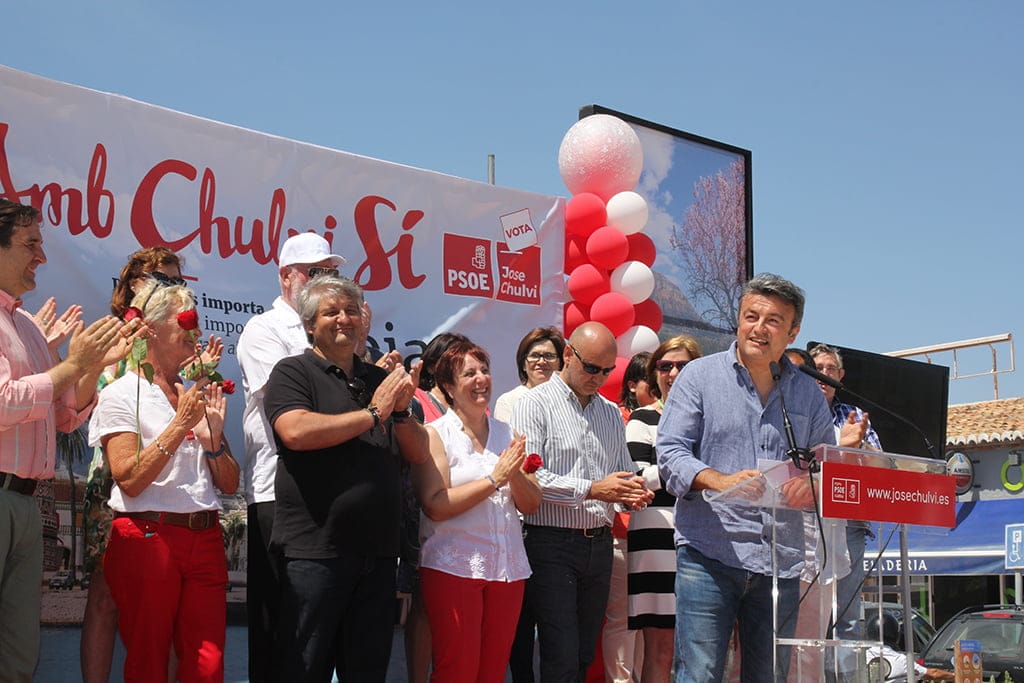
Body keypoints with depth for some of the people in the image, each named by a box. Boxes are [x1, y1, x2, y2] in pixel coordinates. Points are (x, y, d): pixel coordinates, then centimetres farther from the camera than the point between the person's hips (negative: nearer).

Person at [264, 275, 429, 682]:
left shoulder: (380, 380, 17)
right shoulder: (293, 373, 1)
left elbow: (419, 453, 14)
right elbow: (296, 432, -18)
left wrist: (401, 410, -7)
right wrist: (372, 414, -11)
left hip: (377, 553, 5)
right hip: (315, 552, -5)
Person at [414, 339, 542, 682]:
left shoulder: (507, 435, 13)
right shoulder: (435, 434, -1)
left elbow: (531, 505, 10)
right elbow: (435, 505, -13)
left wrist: (515, 474, -9)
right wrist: (495, 479, -15)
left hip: (508, 567, 5)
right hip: (454, 567, -5)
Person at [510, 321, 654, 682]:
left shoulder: (611, 412, 17)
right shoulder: (536, 404, -4)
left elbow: (623, 472, 20)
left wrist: (632, 493, -4)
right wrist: (592, 490, -21)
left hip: (599, 543, 6)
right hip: (552, 544, -6)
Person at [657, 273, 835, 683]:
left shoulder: (807, 393, 15)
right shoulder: (700, 376, 5)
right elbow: (670, 451, -3)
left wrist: (811, 483, -10)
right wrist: (720, 480, -22)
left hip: (781, 560, 4)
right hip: (709, 554, -4)